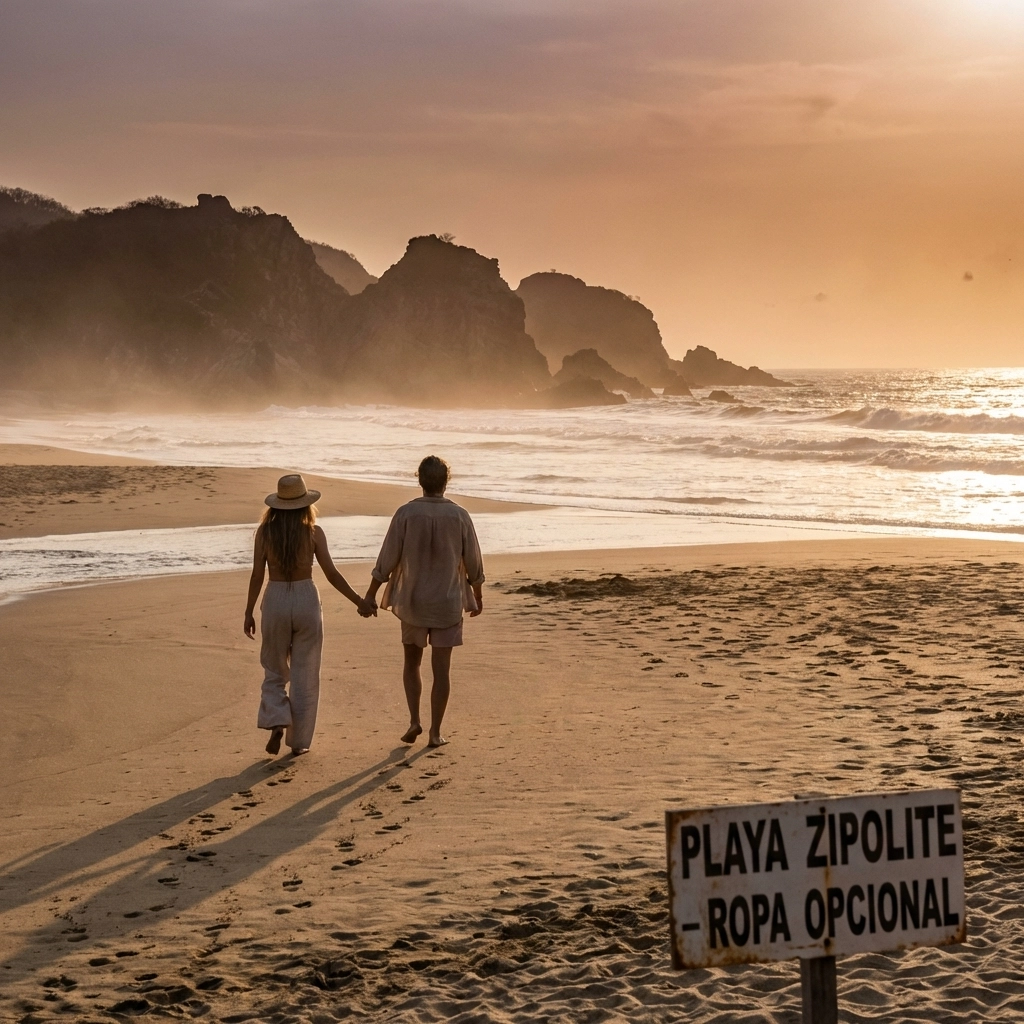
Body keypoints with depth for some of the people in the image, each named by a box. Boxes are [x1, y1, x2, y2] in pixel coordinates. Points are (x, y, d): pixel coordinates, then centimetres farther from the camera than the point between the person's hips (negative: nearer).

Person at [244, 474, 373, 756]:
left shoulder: (265, 531, -5)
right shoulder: (313, 532, -7)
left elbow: (257, 575, -5)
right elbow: (331, 574, -7)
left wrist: (248, 613, 4)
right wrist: (359, 601, 2)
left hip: (275, 601, 1)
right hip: (306, 601, -1)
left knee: (275, 671, 17)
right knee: (304, 676, 10)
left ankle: (276, 723, -4)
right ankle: (298, 740, 12)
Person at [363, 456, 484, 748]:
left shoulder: (406, 514, -11)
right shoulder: (459, 516, -8)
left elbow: (387, 559, -8)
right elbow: (473, 563, 0)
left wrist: (371, 594, 3)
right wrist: (477, 596, 15)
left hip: (412, 601, 0)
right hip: (447, 603, 0)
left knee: (412, 662, 18)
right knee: (441, 667, 5)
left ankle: (414, 720, 5)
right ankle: (435, 732, 6)